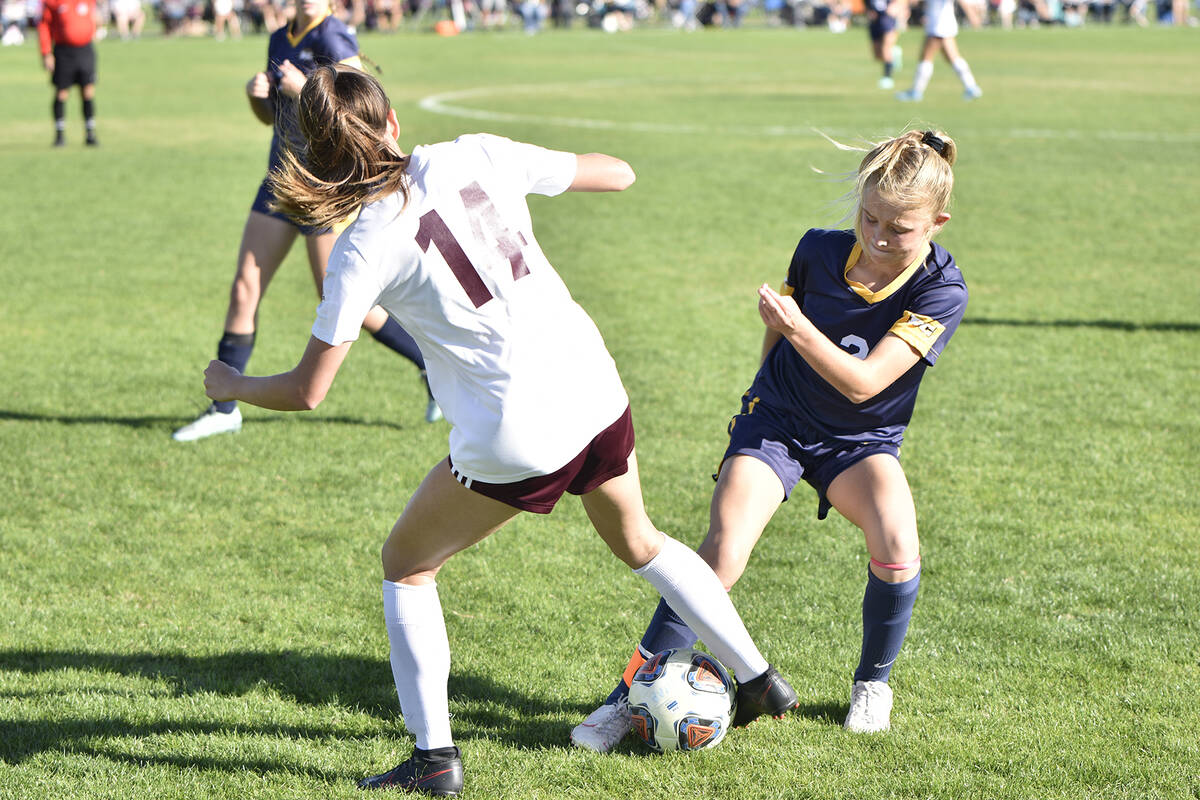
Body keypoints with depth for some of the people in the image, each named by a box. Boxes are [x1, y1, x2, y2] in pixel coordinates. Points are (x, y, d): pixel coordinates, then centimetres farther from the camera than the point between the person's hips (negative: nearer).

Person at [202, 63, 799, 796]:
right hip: (595, 390, 5)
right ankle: (760, 680, 40)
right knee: (639, 543, 32)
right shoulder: (477, 157, 0)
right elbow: (617, 174, 11)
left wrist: (229, 385, 14)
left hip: (513, 440, -5)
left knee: (406, 566, 19)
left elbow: (307, 392, -5)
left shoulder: (366, 248, -10)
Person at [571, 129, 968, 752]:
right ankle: (631, 694, -10)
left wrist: (796, 328, -35)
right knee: (722, 553, -20)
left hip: (861, 439, -1)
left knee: (897, 549, -28)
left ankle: (872, 682, 1)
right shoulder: (819, 250, -10)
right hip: (777, 419, 1)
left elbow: (864, 383, -25)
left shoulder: (941, 290, -19)